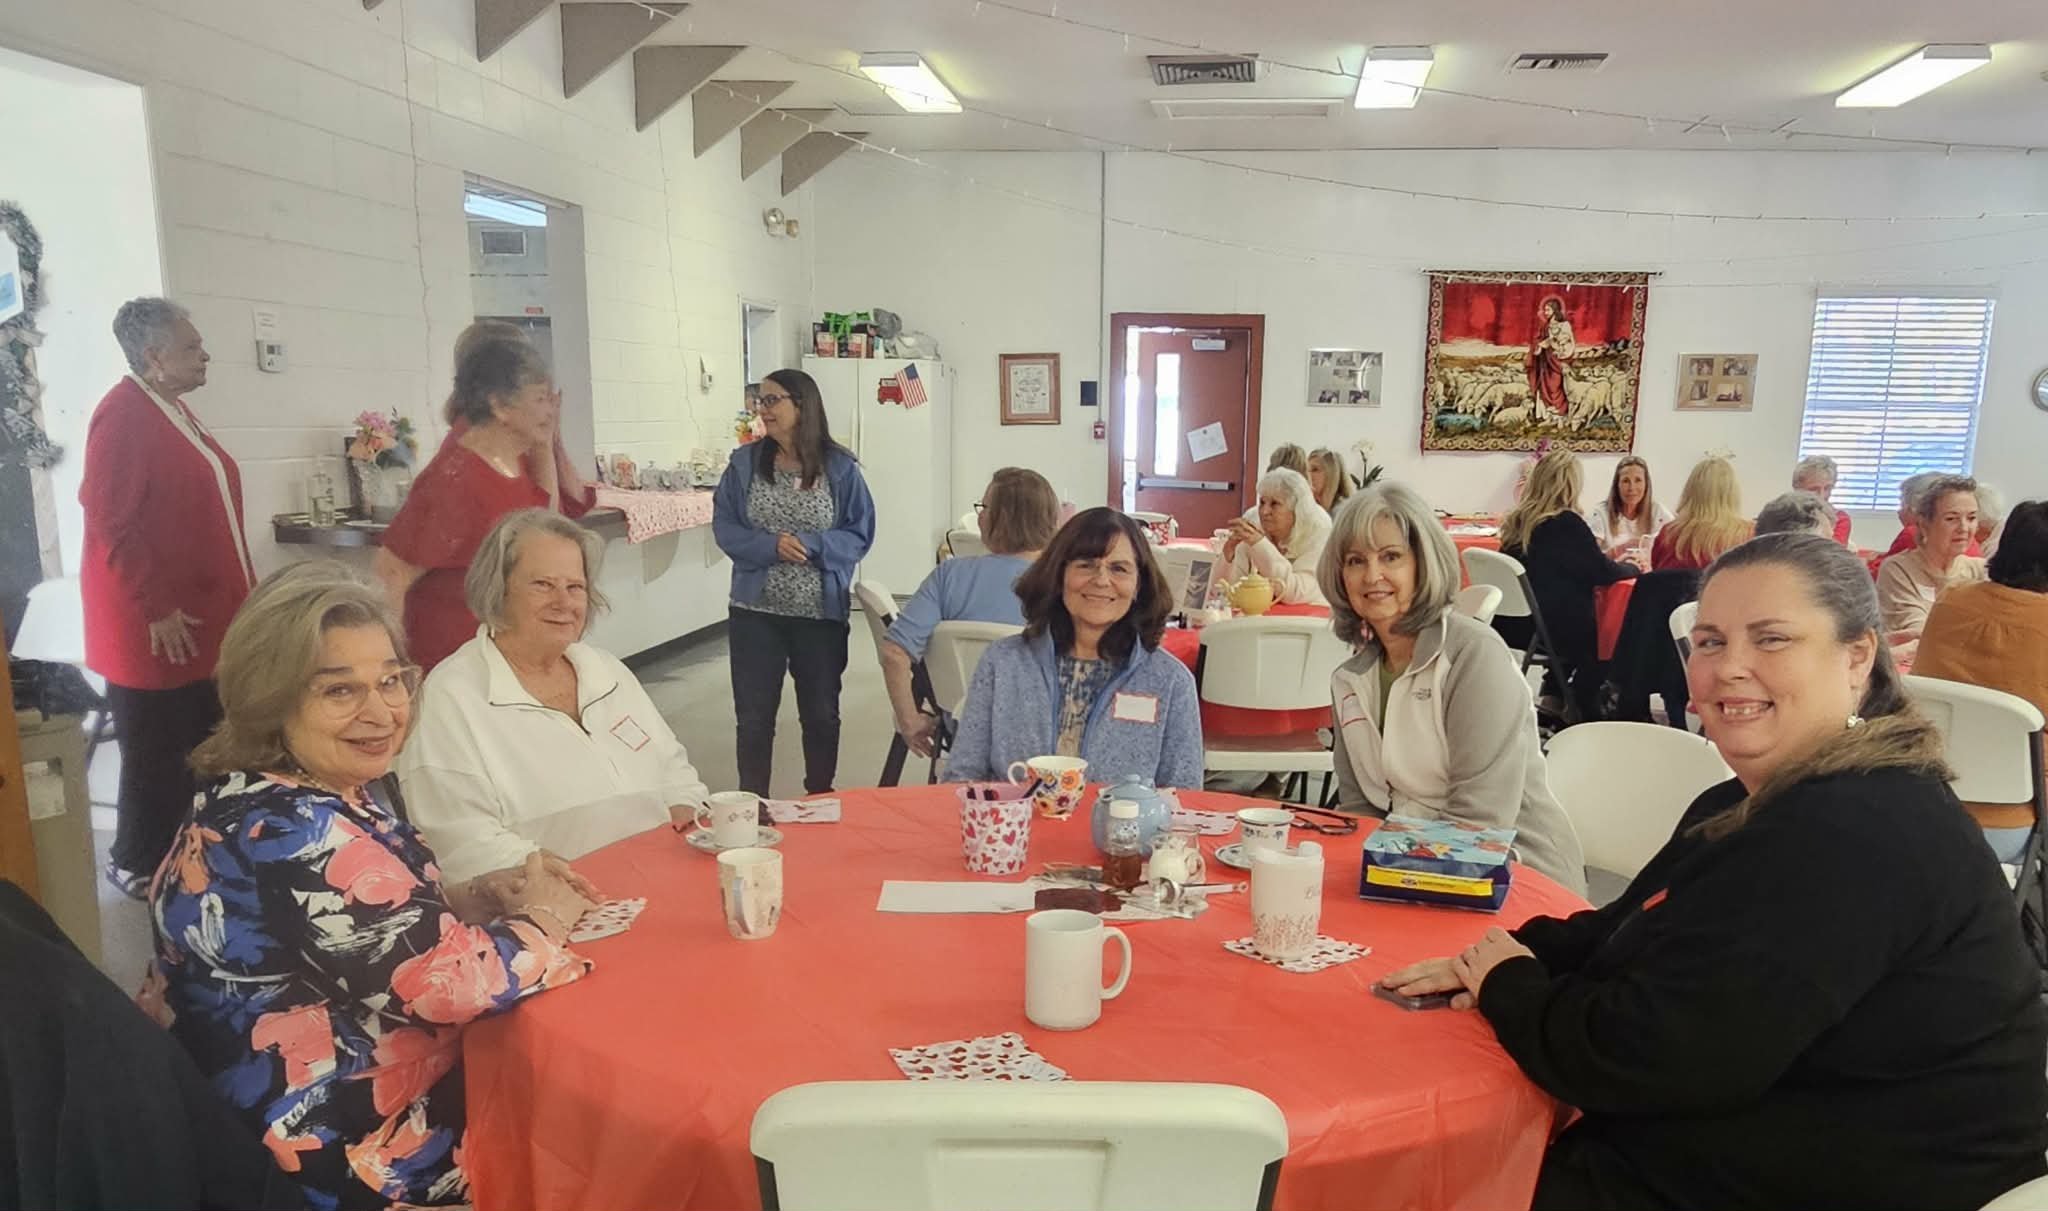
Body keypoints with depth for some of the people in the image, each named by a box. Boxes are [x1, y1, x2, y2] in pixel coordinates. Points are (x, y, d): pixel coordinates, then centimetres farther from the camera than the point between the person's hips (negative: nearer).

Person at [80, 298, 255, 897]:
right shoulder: (123, 415, -17)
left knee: (200, 748, 16)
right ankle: (139, 866, 21)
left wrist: (233, 595, 19)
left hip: (199, 617, 9)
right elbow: (110, 521, -21)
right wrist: (157, 608, -20)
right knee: (158, 753, 4)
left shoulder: (172, 407, 13)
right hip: (155, 627, -9)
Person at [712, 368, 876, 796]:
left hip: (821, 612, 0)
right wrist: (769, 546, -19)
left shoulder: (839, 467, -5)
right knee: (754, 715, 6)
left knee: (821, 713, 13)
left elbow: (860, 534, -4)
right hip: (755, 610, 1)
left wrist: (811, 545, -20)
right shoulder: (745, 463, 0)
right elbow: (724, 527, -2)